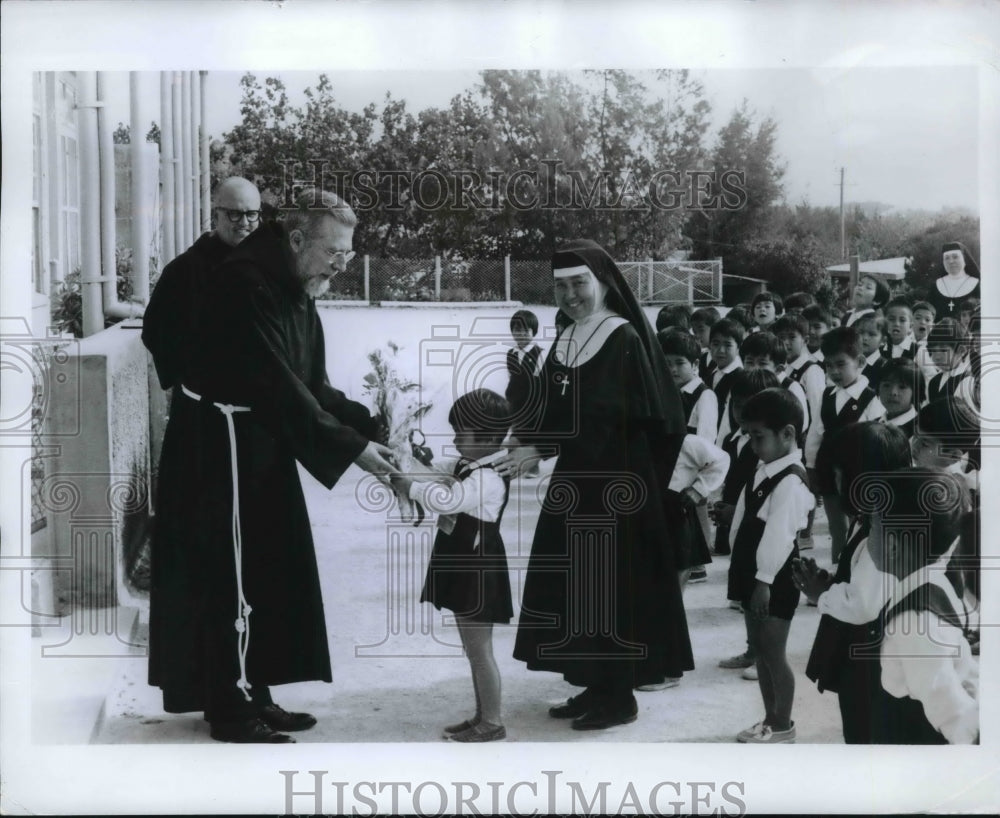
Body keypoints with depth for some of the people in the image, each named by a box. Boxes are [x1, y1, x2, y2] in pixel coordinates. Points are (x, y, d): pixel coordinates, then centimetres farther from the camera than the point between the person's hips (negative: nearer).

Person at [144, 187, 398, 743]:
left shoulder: (297, 291, 8)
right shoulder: (246, 284, -22)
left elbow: (311, 384, 9)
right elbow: (278, 386, -27)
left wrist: (369, 427, -5)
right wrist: (350, 447, -26)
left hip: (260, 445, 10)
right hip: (218, 445, -10)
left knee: (270, 570, 12)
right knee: (234, 573, -3)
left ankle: (251, 693, 23)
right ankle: (231, 708, 8)